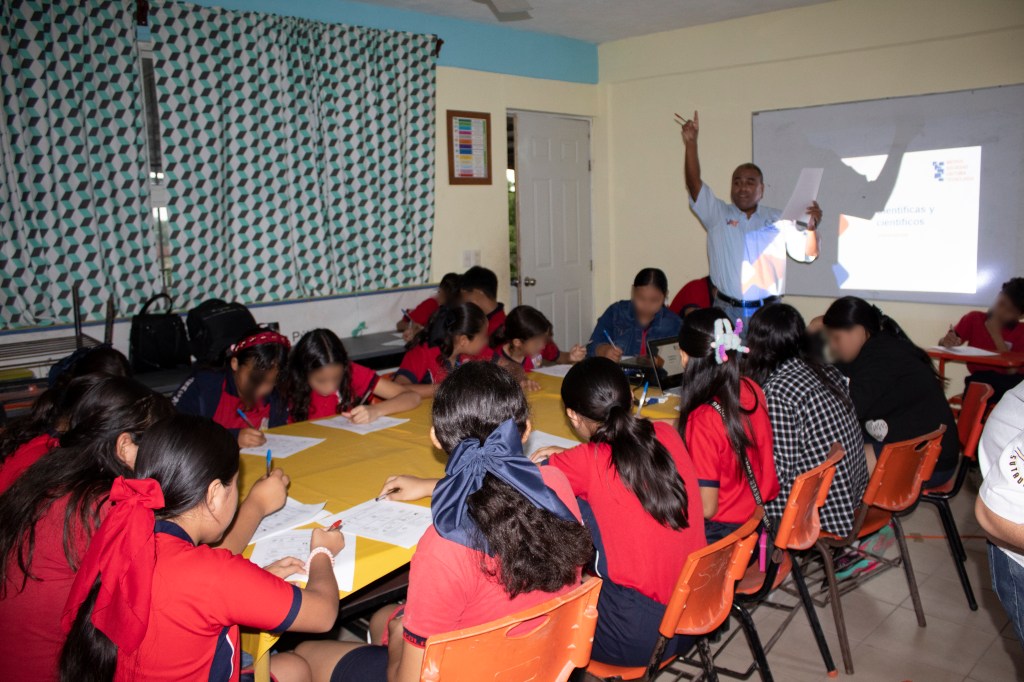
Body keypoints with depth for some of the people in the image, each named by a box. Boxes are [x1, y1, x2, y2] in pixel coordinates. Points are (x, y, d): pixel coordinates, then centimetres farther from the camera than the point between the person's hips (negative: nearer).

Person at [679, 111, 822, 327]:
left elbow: (807, 254, 8)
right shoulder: (717, 214, 6)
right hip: (727, 311, -1)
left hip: (768, 311, 1)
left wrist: (812, 228, -12)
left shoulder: (779, 220, 9)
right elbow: (694, 184, -6)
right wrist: (691, 143, -17)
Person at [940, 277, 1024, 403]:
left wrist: (996, 334, -12)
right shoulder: (974, 318, 5)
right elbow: (942, 343, 1)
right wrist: (947, 341, -24)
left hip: (1006, 383, 1)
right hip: (978, 382, -1)